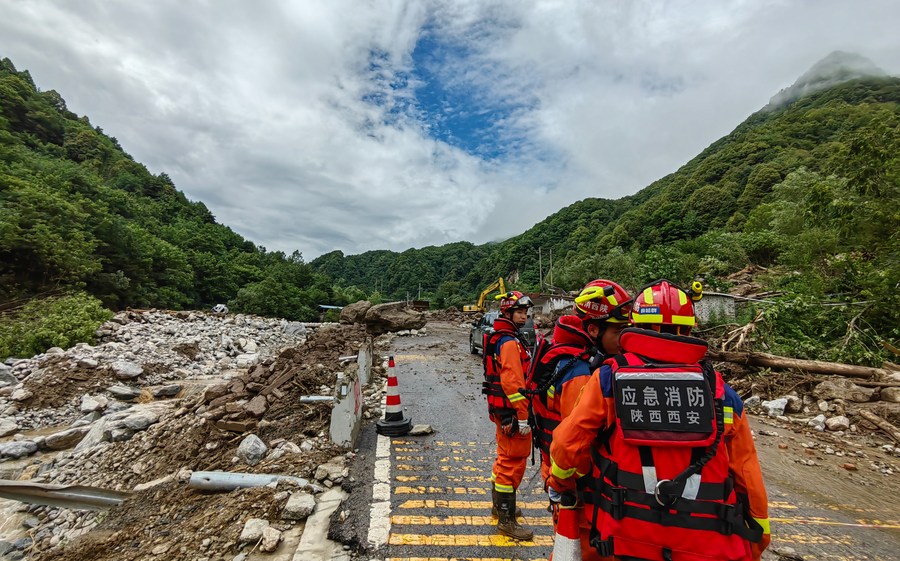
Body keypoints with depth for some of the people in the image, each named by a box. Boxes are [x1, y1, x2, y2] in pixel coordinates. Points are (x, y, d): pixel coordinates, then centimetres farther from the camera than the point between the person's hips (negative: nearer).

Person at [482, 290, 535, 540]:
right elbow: (513, 382, -26)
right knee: (513, 463, 1)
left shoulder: (500, 338, 13)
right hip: (511, 410, -11)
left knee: (505, 458, 23)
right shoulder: (510, 342, -20)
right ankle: (507, 520, 13)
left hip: (501, 408, 11)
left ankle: (500, 506, 39)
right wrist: (523, 417, -21)